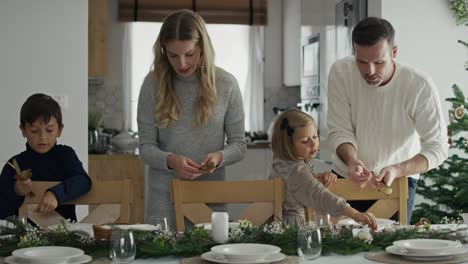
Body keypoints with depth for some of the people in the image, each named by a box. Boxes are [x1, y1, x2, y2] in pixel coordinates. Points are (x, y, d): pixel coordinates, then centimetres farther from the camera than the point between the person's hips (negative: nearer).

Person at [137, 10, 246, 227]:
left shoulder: (225, 84, -4)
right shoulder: (154, 84, -5)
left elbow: (238, 144, 1)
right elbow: (146, 147, -2)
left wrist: (219, 157, -19)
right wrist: (170, 161, -22)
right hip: (164, 195, 0)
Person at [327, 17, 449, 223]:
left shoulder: (420, 86, -24)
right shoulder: (341, 72, -18)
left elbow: (437, 148, -21)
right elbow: (339, 131, -13)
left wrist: (397, 170, -38)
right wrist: (352, 161, -34)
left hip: (400, 178, -2)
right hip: (346, 176, 2)